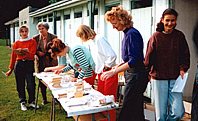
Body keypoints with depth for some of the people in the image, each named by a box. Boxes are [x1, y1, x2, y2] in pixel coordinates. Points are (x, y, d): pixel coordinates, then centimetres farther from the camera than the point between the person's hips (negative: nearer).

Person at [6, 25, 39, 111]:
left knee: (31, 84, -5)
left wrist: (22, 51, -20)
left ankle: (31, 102, 13)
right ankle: (23, 103, 19)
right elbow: (13, 56, 9)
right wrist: (11, 69, 10)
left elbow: (32, 54, -7)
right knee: (20, 85, 5)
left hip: (29, 64, -2)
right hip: (19, 64, 2)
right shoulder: (16, 43, 7)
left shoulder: (32, 41, 3)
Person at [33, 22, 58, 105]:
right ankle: (44, 99, 21)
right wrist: (38, 53, -8)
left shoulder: (53, 37, -4)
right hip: (41, 63, 2)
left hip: (51, 62, -2)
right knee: (42, 81, 7)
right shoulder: (36, 38, 1)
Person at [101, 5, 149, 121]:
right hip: (132, 75, 10)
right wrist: (118, 65, 10)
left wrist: (113, 71, -26)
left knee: (127, 111, -5)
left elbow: (134, 61, -24)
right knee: (137, 111, 17)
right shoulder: (127, 34, 12)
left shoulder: (132, 34, -17)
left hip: (136, 76, -10)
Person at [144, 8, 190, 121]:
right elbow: (149, 56, 2)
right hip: (159, 78, -1)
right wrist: (148, 72, -1)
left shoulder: (180, 36, 4)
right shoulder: (156, 36, -1)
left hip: (175, 79, 1)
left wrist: (183, 69, -4)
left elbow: (186, 55, 10)